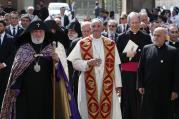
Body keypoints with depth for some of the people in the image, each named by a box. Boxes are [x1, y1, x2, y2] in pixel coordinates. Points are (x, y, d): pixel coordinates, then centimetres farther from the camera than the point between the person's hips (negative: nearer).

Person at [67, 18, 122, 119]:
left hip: (107, 84, 1)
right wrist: (88, 63, -19)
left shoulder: (111, 44, 6)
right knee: (90, 111, 1)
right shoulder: (82, 44, 3)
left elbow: (115, 65, 4)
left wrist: (118, 84, -1)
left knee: (107, 110, -1)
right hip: (89, 84, -1)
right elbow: (75, 62, -2)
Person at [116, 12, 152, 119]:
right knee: (127, 99, 0)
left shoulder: (146, 37, 8)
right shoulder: (122, 37, 6)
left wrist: (136, 54, -8)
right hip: (127, 74, -1)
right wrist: (126, 55, -15)